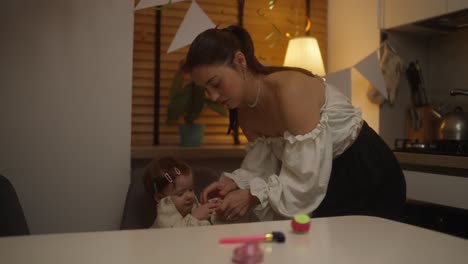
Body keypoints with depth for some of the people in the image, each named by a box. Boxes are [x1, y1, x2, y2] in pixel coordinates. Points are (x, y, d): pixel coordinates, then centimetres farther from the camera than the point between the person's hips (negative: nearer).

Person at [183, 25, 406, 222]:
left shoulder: (290, 89, -30)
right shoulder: (245, 112, -4)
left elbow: (307, 179, -32)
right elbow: (266, 167, -3)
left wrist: (252, 196, -28)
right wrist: (234, 183, -20)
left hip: (368, 176, -7)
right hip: (327, 181, 7)